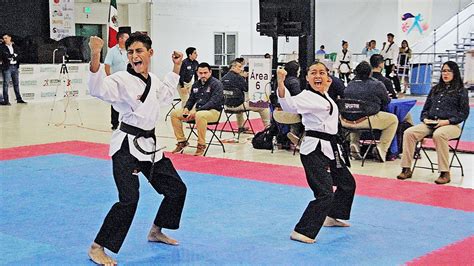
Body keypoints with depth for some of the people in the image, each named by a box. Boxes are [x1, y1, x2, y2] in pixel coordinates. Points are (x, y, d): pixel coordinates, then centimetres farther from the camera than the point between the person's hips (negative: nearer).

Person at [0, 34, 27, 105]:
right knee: (6, 84, -6)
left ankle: (19, 99, 19)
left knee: (16, 83, 11)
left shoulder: (15, 46, 13)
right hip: (7, 67, -4)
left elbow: (18, 55, 3)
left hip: (15, 67, 4)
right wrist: (13, 55, -10)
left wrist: (10, 56, -12)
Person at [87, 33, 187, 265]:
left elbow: (166, 95, 28)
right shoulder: (122, 80, -17)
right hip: (127, 146, -8)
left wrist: (176, 68, 23)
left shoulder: (153, 80, 6)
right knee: (129, 200, -20)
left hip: (150, 145, 8)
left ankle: (156, 232, 38)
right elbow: (98, 89, -37)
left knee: (177, 189, 17)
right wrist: (95, 57, -51)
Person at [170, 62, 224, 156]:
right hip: (196, 110, 7)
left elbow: (213, 102, -20)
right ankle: (182, 141, 4)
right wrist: (186, 108, -3)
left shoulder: (217, 84, -10)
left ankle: (201, 145, -26)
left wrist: (196, 110, -26)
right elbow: (191, 100, 21)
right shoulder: (196, 84, 13)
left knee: (200, 115, -41)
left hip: (213, 111, -7)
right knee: (174, 113, -4)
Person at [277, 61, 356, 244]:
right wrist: (281, 84, -52)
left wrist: (326, 84, 27)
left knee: (347, 183, 25)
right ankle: (301, 232, -8)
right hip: (314, 150, -9)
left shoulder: (324, 95, 10)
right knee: (325, 193, -18)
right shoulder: (307, 97, -15)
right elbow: (289, 104, -38)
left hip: (329, 148, 10)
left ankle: (333, 216, 45)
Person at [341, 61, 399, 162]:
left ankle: (354, 144, 26)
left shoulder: (349, 85, 13)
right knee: (393, 119, 15)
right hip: (365, 121, -5)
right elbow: (386, 102, 9)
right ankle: (381, 148, 9)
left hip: (346, 122, 5)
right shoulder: (377, 85, 1)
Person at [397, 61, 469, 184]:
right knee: (409, 133, -22)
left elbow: (464, 113, 2)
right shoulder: (435, 89, 24)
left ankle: (445, 173, -33)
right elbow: (426, 108, 26)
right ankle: (406, 169, -20)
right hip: (430, 124, 5)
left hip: (450, 125, -5)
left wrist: (448, 121, -12)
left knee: (438, 135, -40)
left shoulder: (461, 91, 9)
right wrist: (425, 118, 3)